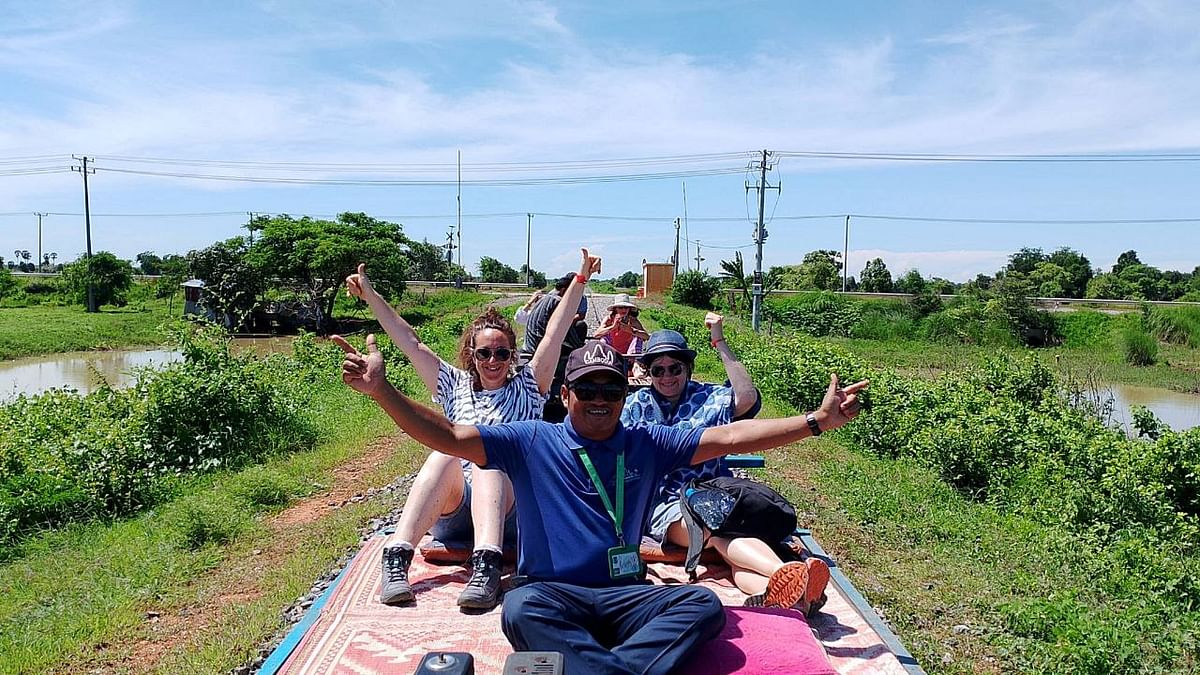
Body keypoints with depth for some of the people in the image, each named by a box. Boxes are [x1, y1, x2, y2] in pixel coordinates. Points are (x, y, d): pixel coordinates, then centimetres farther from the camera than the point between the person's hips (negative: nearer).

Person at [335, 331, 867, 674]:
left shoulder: (646, 444, 10)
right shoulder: (530, 443, 5)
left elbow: (728, 437, 5)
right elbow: (448, 437, -5)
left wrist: (816, 421, -1)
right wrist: (380, 389, -18)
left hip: (625, 596, 3)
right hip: (552, 594, -2)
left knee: (705, 604, -24)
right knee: (520, 608, -35)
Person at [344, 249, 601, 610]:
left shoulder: (526, 388, 16)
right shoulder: (455, 387, 22)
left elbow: (554, 335, 6)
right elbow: (410, 343, 16)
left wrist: (579, 280, -3)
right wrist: (370, 295, 11)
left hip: (509, 510, -1)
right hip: (451, 512, 2)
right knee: (444, 455, -30)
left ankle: (487, 564, -54)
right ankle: (396, 558, -45)